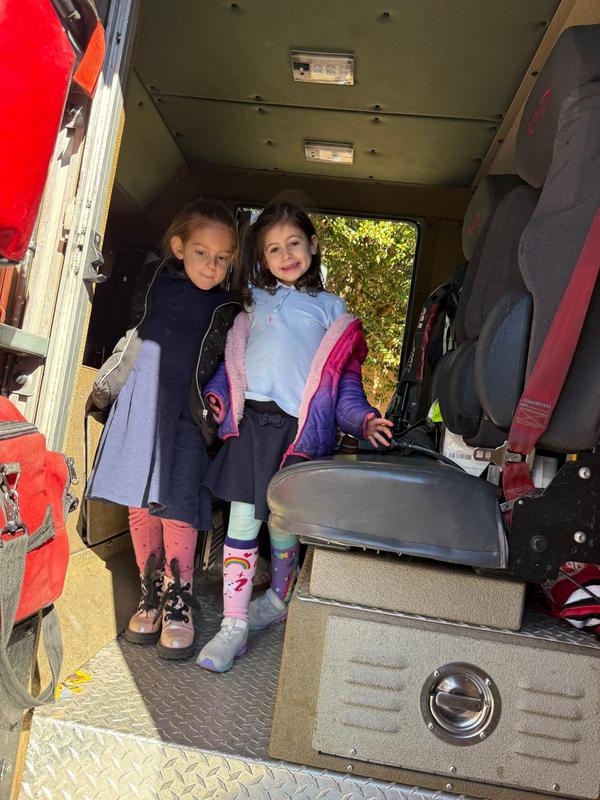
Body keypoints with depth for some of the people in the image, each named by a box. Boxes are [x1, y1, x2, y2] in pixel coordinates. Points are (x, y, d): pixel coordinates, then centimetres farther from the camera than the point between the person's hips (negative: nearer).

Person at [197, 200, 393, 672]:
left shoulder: (331, 309, 14)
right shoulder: (256, 301, 21)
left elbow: (346, 380, 8)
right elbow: (232, 358, 20)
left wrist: (364, 420, -7)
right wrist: (216, 393, 3)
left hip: (297, 429, -2)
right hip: (249, 420, 2)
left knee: (283, 526, 7)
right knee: (242, 522, 1)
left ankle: (279, 600, 34)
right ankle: (234, 627, 12)